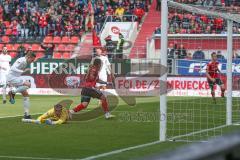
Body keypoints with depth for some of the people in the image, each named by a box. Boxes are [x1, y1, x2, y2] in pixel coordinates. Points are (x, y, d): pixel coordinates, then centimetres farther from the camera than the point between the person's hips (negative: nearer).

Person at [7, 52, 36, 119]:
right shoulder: (22, 61, -15)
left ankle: (26, 114, 6)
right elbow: (13, 68, -26)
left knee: (26, 95, 6)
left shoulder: (25, 62, 14)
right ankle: (12, 92, -14)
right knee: (28, 84, -26)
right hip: (11, 78, -10)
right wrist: (23, 71, -31)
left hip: (16, 78, 10)